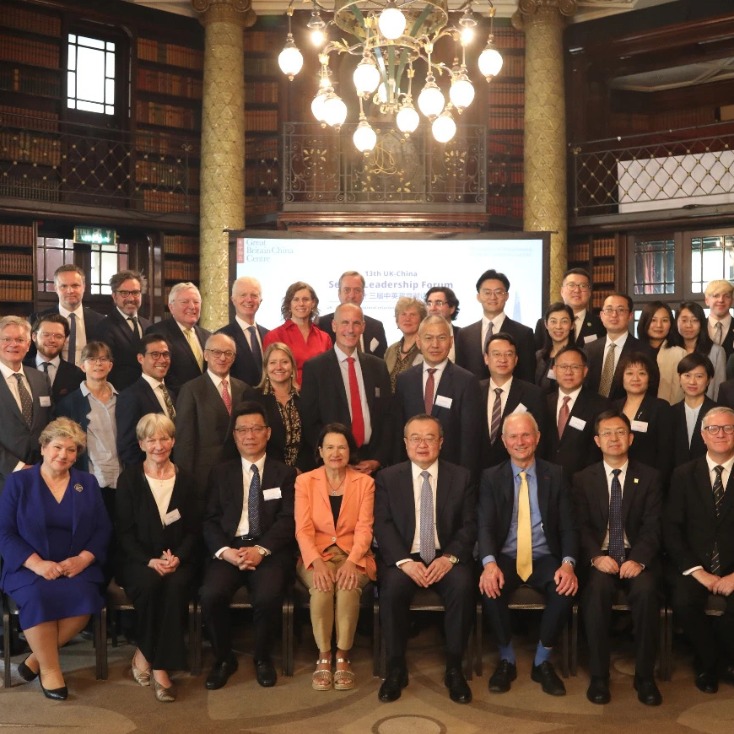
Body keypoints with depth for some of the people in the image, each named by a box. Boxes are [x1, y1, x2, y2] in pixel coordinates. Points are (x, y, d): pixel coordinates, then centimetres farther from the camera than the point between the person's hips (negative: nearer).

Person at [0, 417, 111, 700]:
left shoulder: (88, 483, 12)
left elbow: (103, 529, 7)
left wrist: (83, 559, -12)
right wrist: (37, 563, -17)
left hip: (76, 566, 2)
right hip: (30, 567, -2)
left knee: (84, 596, -30)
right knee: (38, 597, -34)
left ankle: (38, 656, -9)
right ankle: (50, 667, -15)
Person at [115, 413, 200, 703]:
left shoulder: (185, 480, 10)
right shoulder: (129, 479, 5)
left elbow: (194, 530, 8)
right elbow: (124, 530, -1)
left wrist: (178, 557, -12)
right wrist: (149, 560, -17)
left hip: (178, 560, 1)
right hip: (138, 560, -1)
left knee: (176, 586, -32)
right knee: (150, 584, -34)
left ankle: (161, 665, -23)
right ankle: (146, 654, -15)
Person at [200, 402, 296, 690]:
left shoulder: (285, 474, 12)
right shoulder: (221, 473, 17)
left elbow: (288, 520, 0)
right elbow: (210, 520, 8)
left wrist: (260, 549, -16)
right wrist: (225, 551, -12)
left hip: (270, 550, -1)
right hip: (228, 549, 2)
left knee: (268, 596, -32)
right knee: (211, 595, -28)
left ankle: (262, 658, -2)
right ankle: (223, 658, -1)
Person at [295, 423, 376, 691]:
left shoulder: (365, 482, 4)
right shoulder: (304, 481, 3)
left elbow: (364, 528, -4)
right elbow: (303, 529, -5)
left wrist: (352, 561, -22)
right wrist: (317, 563, -22)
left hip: (353, 555, 0)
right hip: (316, 555, 0)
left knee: (348, 586, -33)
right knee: (322, 587, -33)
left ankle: (343, 657, -20)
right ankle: (323, 657, -19)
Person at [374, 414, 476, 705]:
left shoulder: (461, 477, 7)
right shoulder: (387, 478, 6)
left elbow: (470, 525, 1)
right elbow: (382, 526, -3)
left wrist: (449, 557, -17)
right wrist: (405, 561, -19)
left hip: (446, 557, 1)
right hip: (403, 558, 0)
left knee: (463, 586, -31)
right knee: (392, 587, -32)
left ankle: (454, 668, -15)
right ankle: (396, 667, -14)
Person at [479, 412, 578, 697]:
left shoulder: (555, 475, 6)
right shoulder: (490, 477, 5)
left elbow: (568, 526, 1)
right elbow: (485, 525, -5)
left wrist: (568, 564, -19)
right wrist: (489, 563, -26)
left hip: (544, 558, 1)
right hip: (505, 558, 0)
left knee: (566, 588, -30)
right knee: (490, 588, -31)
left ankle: (542, 662, -7)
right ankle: (506, 660, -6)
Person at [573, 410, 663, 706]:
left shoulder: (649, 477, 7)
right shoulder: (583, 479, 8)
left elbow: (652, 527, -3)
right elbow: (581, 526, 0)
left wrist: (638, 560, -21)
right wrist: (596, 557, -20)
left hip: (636, 558, 0)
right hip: (599, 557, 0)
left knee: (646, 590, -32)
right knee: (598, 588, -33)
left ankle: (645, 676, -17)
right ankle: (598, 675, -21)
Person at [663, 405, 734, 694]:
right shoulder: (684, 475, 6)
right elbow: (671, 529, 0)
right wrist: (697, 571, -12)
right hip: (692, 566, 1)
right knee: (683, 602, -29)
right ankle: (709, 661, 0)